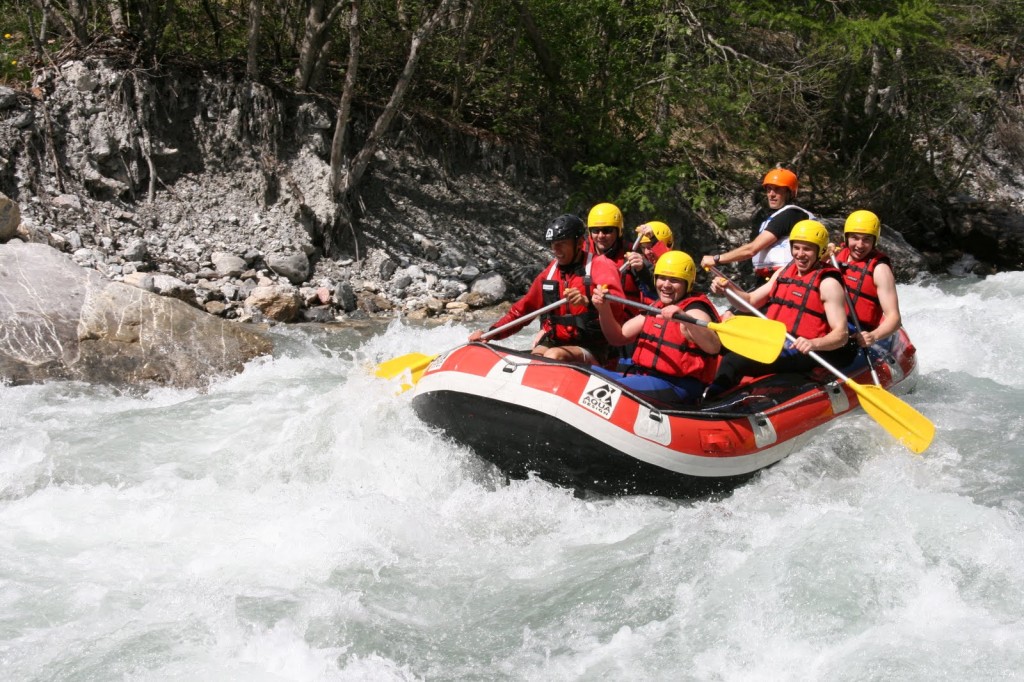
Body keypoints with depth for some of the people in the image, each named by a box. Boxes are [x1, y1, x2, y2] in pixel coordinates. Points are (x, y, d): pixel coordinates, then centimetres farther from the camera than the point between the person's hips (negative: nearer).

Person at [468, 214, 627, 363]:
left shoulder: (601, 266, -4)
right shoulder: (549, 273, 14)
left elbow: (617, 307, -21)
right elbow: (520, 310, 18)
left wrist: (587, 301, -41)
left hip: (591, 350, -5)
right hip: (553, 343, 5)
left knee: (553, 356, -32)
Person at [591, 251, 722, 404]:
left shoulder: (693, 311, -8)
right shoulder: (656, 309, 19)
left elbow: (714, 347, -28)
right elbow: (619, 338, 20)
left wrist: (685, 321, -45)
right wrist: (604, 309, 2)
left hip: (677, 387, -9)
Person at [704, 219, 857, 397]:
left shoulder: (828, 283, -7)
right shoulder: (784, 273, 15)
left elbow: (842, 335, -13)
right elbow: (751, 301, 20)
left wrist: (814, 344, -33)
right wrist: (728, 288, -1)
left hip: (800, 352, -9)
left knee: (735, 361, -28)